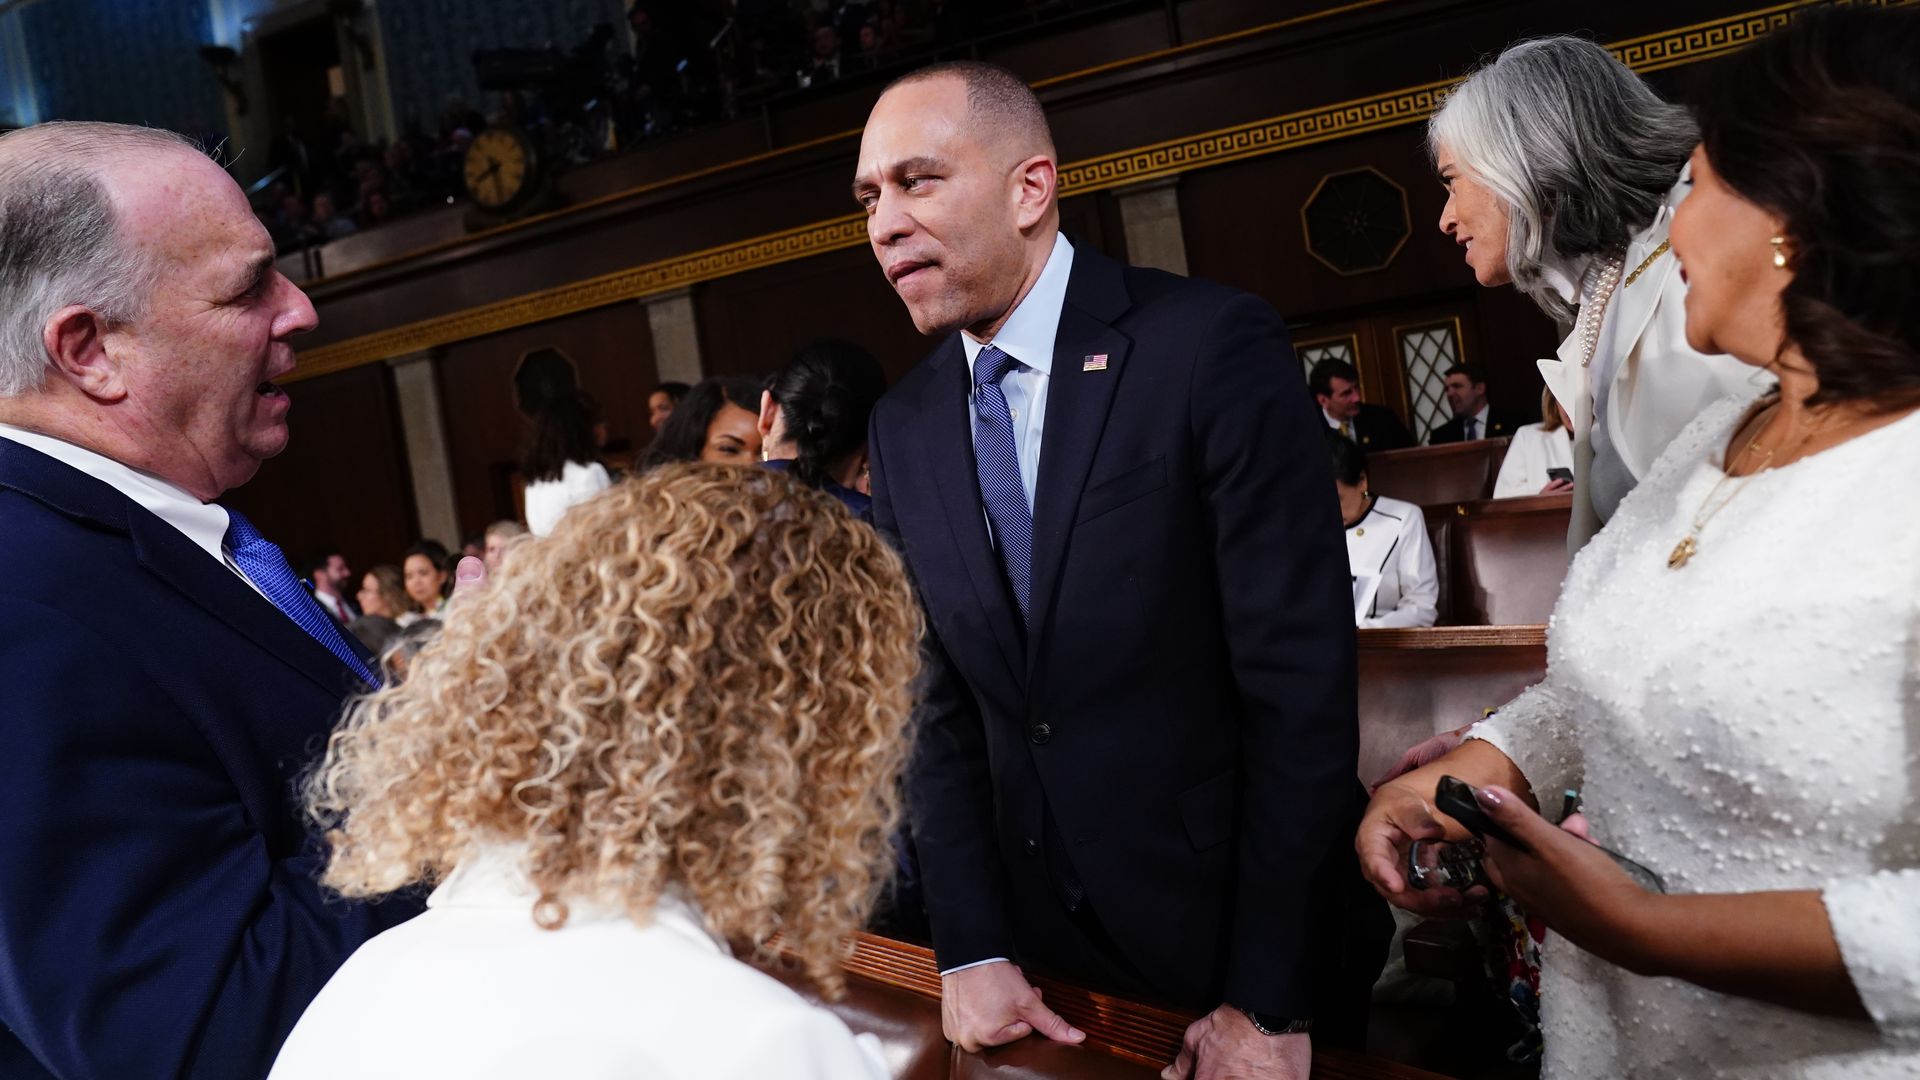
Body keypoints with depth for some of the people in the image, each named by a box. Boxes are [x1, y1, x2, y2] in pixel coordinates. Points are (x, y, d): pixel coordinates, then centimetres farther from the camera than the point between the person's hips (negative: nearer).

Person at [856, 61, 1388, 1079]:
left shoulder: (1213, 346, -16)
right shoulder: (902, 427, 2)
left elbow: (1299, 679, -17)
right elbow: (937, 701, 5)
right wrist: (971, 952, -3)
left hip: (1252, 927, -4)